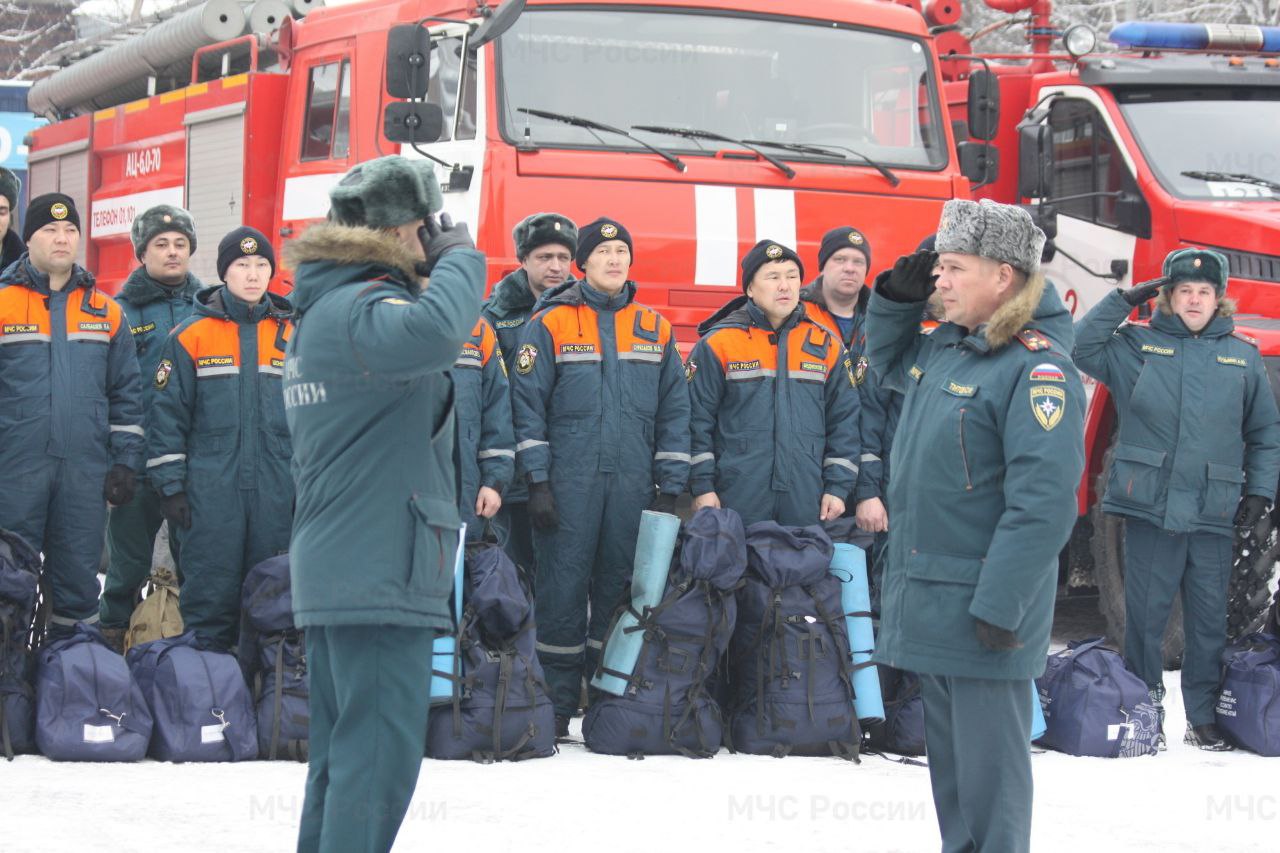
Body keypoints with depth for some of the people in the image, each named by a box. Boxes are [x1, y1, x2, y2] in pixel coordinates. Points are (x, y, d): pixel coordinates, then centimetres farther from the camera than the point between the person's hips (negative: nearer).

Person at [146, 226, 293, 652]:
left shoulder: (290, 334, 11)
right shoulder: (191, 335, 2)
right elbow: (168, 413, 1)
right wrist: (170, 485, -5)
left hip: (275, 490, 3)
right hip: (209, 489, -3)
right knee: (210, 597, -3)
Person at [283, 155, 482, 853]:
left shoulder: (323, 308, 18)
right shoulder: (359, 309, -15)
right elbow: (433, 331, -36)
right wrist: (460, 258, -17)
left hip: (330, 571, 11)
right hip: (380, 568, -11)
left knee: (341, 756, 15)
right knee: (380, 753, -10)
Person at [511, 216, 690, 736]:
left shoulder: (655, 329, 12)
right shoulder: (549, 324, 2)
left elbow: (674, 411, 12)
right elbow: (528, 405, -1)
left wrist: (670, 488, 5)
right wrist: (537, 480, -8)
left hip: (632, 482, 3)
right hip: (568, 481, -3)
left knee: (620, 591, 4)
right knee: (562, 590, -4)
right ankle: (556, 706, 1)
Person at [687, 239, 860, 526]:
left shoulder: (826, 345, 10)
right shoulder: (718, 343, 1)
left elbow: (844, 422, 12)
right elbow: (697, 419, 0)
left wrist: (837, 488, 6)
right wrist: (702, 487, -5)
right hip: (737, 500, -3)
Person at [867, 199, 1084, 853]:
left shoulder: (1036, 366, -18)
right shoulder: (943, 347, 10)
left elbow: (1043, 500, -24)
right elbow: (888, 364, 34)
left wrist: (1000, 604, -25)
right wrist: (897, 297, 14)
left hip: (983, 608, -9)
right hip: (927, 596, 9)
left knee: (988, 762, -3)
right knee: (947, 752, 18)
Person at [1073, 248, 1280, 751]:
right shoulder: (1139, 345, 6)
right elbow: (1081, 349, -6)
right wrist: (1124, 301, -8)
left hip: (1215, 515, 1)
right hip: (1150, 506, -1)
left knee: (1209, 620, 5)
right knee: (1145, 615, 3)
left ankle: (1202, 717, 15)